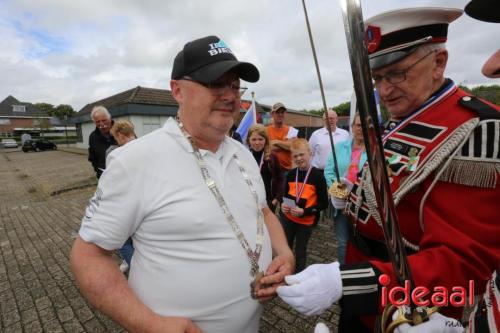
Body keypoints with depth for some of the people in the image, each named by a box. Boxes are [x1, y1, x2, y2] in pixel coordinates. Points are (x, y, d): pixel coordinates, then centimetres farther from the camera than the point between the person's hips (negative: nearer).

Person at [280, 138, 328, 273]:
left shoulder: (317, 176, -13)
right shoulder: (290, 174, 0)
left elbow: (324, 203, -12)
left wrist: (304, 211, -23)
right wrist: (283, 205, -9)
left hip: (306, 222, -3)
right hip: (287, 218, 4)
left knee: (300, 251, 15)